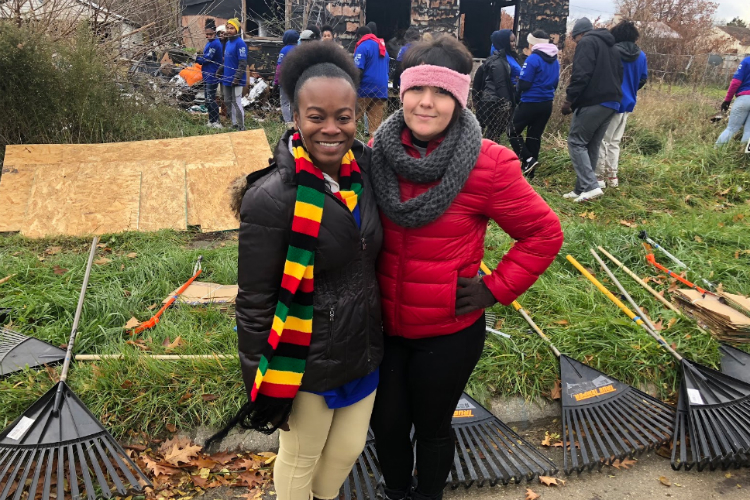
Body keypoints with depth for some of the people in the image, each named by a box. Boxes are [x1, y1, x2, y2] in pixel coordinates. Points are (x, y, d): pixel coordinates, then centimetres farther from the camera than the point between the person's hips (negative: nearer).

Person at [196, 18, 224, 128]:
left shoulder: (215, 44, -16)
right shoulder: (210, 43, 14)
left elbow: (207, 58, -18)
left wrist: (197, 58, -3)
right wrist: (200, 57, 1)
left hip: (212, 77, -10)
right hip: (207, 76, 10)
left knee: (211, 100, -8)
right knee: (208, 99, 15)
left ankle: (216, 122, -5)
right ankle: (211, 120, 23)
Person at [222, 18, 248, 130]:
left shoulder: (240, 43, -13)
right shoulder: (227, 43, 14)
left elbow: (243, 63, -19)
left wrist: (237, 78, -22)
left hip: (236, 80, -9)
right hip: (227, 79, 9)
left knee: (236, 103, -6)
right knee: (228, 102, 15)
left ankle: (241, 127, 2)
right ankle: (234, 124, 25)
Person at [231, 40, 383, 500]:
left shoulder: (363, 170, -6)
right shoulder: (272, 199, -24)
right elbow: (254, 304, -17)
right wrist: (263, 387, -11)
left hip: (363, 351, 6)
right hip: (307, 364, -6)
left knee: (349, 449, 26)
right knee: (300, 460, 19)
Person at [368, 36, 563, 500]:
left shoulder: (488, 164, -18)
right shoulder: (378, 152, -7)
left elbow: (544, 233, -9)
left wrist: (494, 290, -11)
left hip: (449, 333, -3)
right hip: (382, 326, 3)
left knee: (432, 427, 18)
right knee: (386, 424, 19)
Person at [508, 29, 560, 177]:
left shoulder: (533, 59, -15)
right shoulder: (555, 60, 10)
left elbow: (524, 84, -16)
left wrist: (519, 90, 4)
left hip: (530, 103, -7)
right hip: (547, 104, 7)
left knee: (513, 132, 5)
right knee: (535, 136, 12)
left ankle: (528, 160, -10)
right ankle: (529, 170, 13)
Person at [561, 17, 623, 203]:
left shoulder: (587, 43, -3)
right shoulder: (611, 47, 25)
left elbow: (581, 75, -16)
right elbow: (619, 75, 25)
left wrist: (569, 99, -12)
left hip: (592, 102, -9)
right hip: (611, 103, 9)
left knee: (576, 142, -3)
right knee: (592, 146, 11)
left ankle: (591, 186, -13)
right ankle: (582, 189, 13)